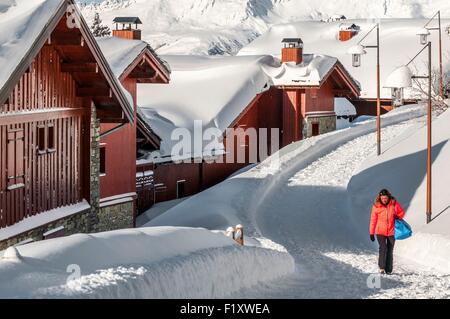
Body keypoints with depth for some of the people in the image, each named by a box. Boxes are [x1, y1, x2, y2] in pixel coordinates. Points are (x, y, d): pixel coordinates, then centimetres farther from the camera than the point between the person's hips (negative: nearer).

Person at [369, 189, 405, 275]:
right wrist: (371, 233, 2)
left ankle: (388, 270, 14)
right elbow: (373, 220, 1)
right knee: (383, 248, -18)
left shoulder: (394, 204, -5)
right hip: (380, 231, -1)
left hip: (391, 231, 2)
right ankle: (382, 267, -12)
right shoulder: (376, 206, -5)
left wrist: (398, 217, -9)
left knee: (390, 251, 7)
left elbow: (401, 212, 11)